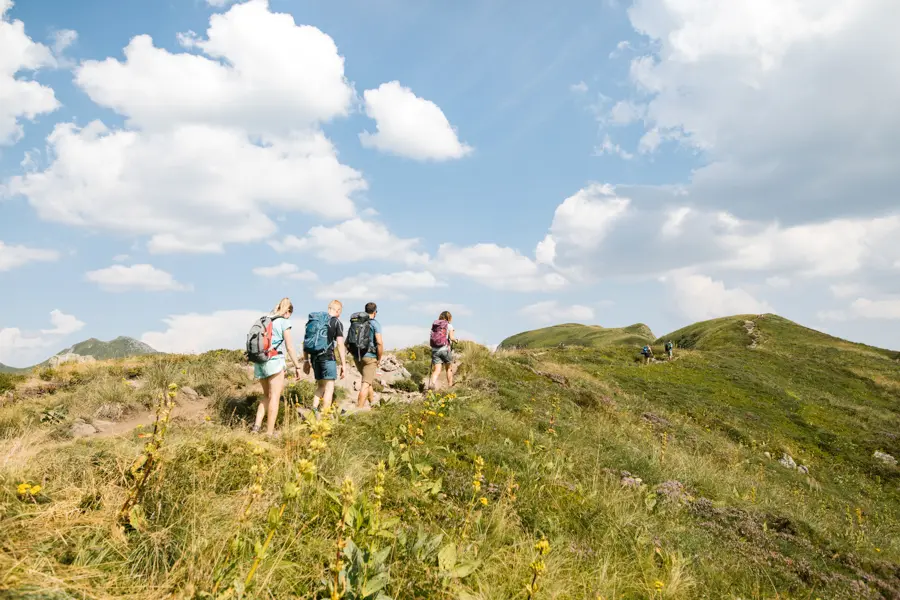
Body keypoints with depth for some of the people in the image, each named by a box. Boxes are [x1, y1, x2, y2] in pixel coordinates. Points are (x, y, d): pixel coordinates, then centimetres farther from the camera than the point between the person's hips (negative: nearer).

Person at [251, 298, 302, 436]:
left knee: (267, 396, 19)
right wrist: (297, 365, 3)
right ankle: (269, 433, -2)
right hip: (274, 359, -6)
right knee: (275, 397, -1)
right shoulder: (284, 322, -2)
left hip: (259, 360, 6)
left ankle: (257, 426, 7)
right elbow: (289, 347, -5)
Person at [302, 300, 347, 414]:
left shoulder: (313, 320, 14)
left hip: (314, 357, 6)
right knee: (329, 387, 2)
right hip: (327, 357, -6)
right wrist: (343, 365, -6)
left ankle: (314, 411, 7)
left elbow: (305, 341, 13)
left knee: (320, 385, 19)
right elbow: (340, 345, -9)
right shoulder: (336, 322, -3)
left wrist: (306, 360, 17)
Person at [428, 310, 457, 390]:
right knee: (449, 369, 17)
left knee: (437, 370, -2)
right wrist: (455, 339, 11)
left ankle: (432, 383, -27)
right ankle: (450, 386, 23)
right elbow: (451, 337, -10)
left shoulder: (434, 325, 12)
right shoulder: (449, 325, 1)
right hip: (446, 349, -3)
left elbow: (431, 339, 9)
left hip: (435, 350, 3)